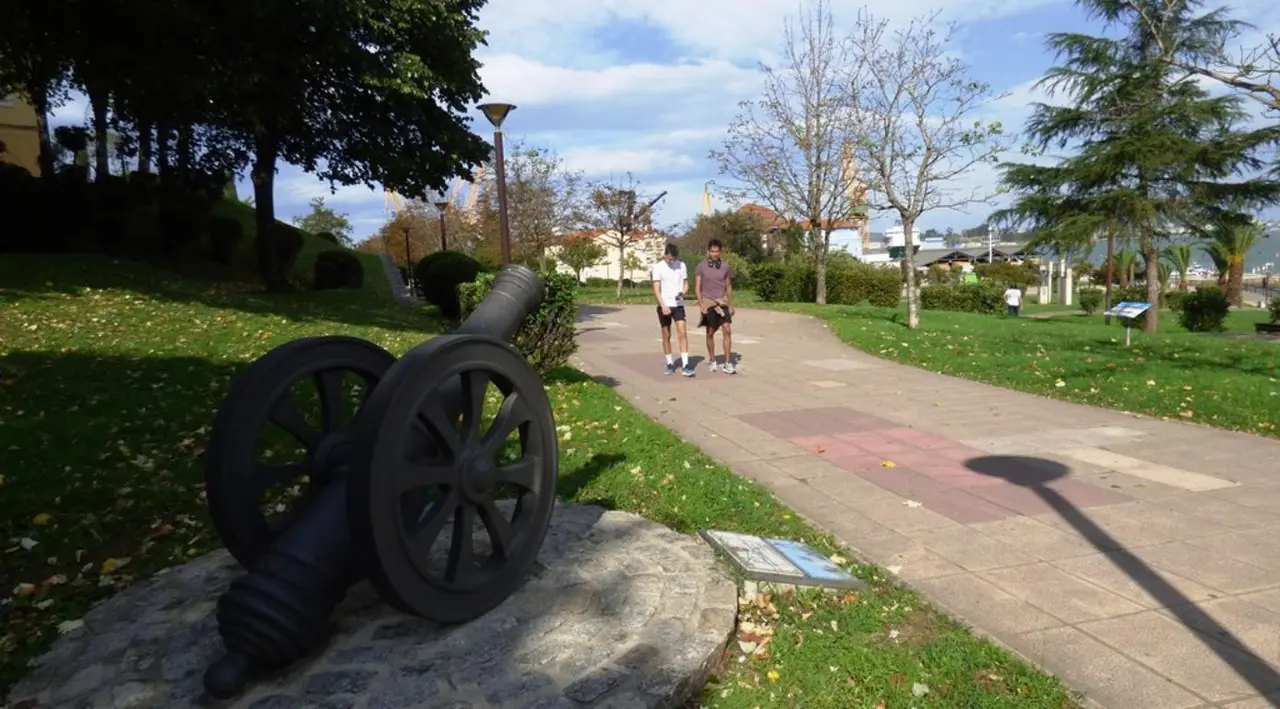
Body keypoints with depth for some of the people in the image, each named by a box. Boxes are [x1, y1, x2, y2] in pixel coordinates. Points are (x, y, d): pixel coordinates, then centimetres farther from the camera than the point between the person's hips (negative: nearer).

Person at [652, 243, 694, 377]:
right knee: (666, 336, 8)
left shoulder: (682, 265, 3)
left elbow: (686, 284, 10)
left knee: (682, 333, -10)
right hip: (664, 306, -1)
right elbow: (656, 289, -10)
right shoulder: (658, 267, -6)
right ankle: (670, 363, 21)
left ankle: (685, 366, -12)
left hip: (678, 305, 1)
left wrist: (682, 293, -13)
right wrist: (663, 306, -21)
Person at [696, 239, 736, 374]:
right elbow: (697, 287, -4)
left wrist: (731, 305, 11)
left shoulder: (725, 266, 3)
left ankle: (728, 364, -10)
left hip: (722, 302, 1)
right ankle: (712, 361, 24)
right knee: (710, 333, 7)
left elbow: (729, 287, 11)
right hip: (708, 302, -1)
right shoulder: (701, 266, -4)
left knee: (727, 330, -12)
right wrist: (701, 304, -14)